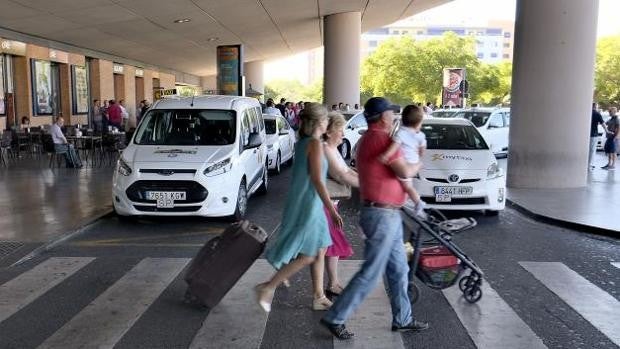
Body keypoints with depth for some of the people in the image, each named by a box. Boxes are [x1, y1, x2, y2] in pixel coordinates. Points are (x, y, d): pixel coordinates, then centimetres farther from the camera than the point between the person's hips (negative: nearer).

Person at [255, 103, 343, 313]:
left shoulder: (302, 142, 11)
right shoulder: (315, 143, -15)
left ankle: (319, 297, 22)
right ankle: (268, 288, -2)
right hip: (308, 204, -10)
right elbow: (317, 180, -20)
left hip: (308, 203, 10)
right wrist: (332, 210, -18)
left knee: (320, 250, 15)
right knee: (308, 255, -5)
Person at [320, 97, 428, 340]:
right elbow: (405, 172, -21)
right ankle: (335, 318, 4)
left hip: (388, 215, 10)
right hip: (382, 215, -10)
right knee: (371, 273, -4)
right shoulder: (383, 139, -17)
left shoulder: (367, 139, 16)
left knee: (398, 270, 17)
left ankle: (402, 319, 27)